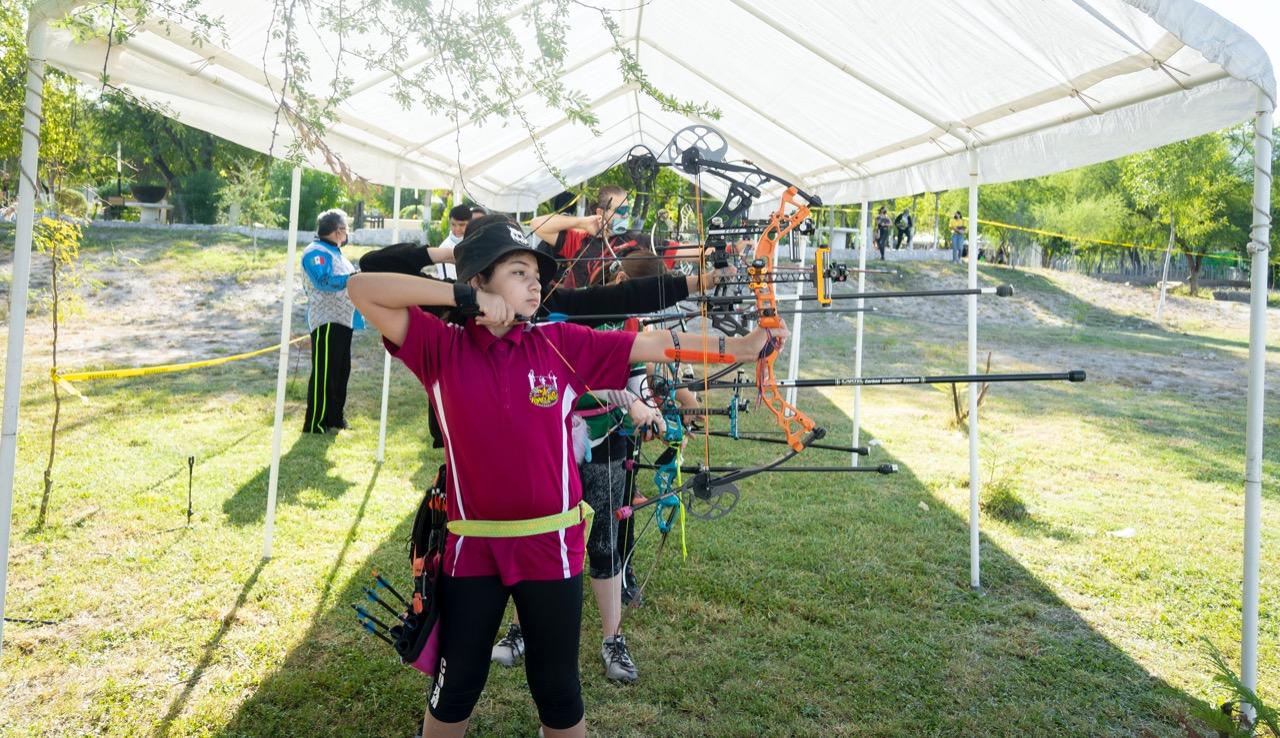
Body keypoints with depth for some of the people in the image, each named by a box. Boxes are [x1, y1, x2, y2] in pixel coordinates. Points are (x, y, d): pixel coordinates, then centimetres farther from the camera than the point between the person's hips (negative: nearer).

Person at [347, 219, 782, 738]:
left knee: (558, 691, 16)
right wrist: (463, 297, -20)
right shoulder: (441, 348, -5)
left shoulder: (563, 345, -3)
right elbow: (362, 288, -13)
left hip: (550, 547, 1)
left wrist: (740, 346, -13)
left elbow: (654, 344, -6)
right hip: (472, 547, 0)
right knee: (455, 686, 18)